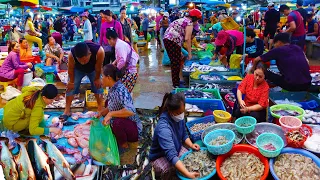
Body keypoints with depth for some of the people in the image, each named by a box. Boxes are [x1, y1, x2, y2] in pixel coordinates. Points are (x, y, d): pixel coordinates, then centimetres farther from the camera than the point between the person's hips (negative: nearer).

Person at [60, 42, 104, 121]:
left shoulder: (99, 51, -45)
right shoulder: (71, 54, -41)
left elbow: (98, 67, -27)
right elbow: (71, 69, -21)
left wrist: (97, 79, -12)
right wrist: (71, 81, -7)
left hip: (93, 69, 0)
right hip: (78, 69, 0)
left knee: (98, 86, 2)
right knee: (71, 87, -3)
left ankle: (100, 109, 18)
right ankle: (67, 111, 7)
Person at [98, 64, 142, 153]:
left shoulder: (120, 90, -26)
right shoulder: (112, 89, 1)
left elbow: (130, 111, -39)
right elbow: (110, 107, 16)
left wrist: (110, 114, -34)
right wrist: (101, 113, 1)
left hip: (133, 129, -10)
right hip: (122, 124, 10)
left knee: (117, 122, -39)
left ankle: (124, 145, -3)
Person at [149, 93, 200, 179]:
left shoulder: (179, 117, -15)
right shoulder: (163, 128, -38)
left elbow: (184, 134, 4)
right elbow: (171, 156, -44)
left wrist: (191, 145, -16)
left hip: (176, 149, 7)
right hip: (160, 156, -6)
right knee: (168, 171, -34)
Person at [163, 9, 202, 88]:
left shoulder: (182, 20, 25)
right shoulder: (190, 23, -3)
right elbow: (187, 38, -13)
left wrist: (180, 50, 22)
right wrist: (189, 53, -8)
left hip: (167, 39, 9)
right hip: (173, 41, -9)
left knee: (174, 62, 18)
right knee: (176, 63, 0)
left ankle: (176, 81, 30)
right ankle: (176, 84, 8)